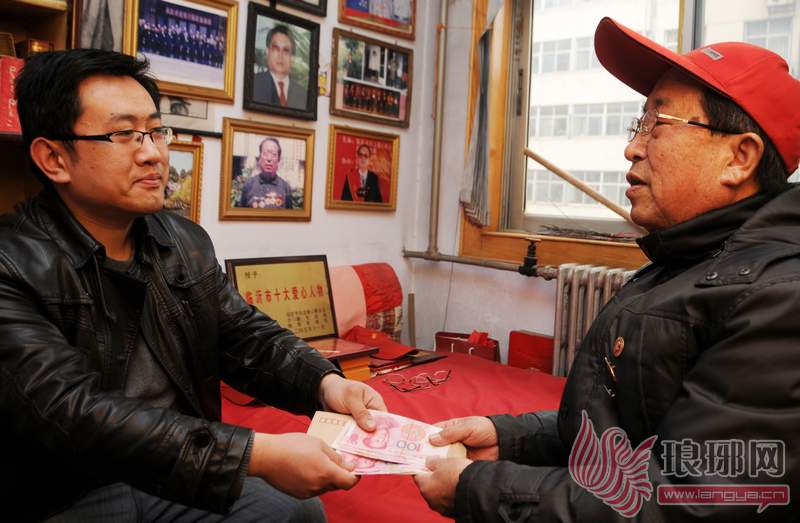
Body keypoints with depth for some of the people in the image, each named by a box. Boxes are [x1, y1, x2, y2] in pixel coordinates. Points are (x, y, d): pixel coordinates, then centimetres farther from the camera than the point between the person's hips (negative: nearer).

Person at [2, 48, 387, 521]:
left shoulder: (187, 241, 2)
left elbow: (247, 335, 4)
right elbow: (74, 414, -28)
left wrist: (326, 384, -17)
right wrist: (256, 455, -34)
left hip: (176, 477, 6)